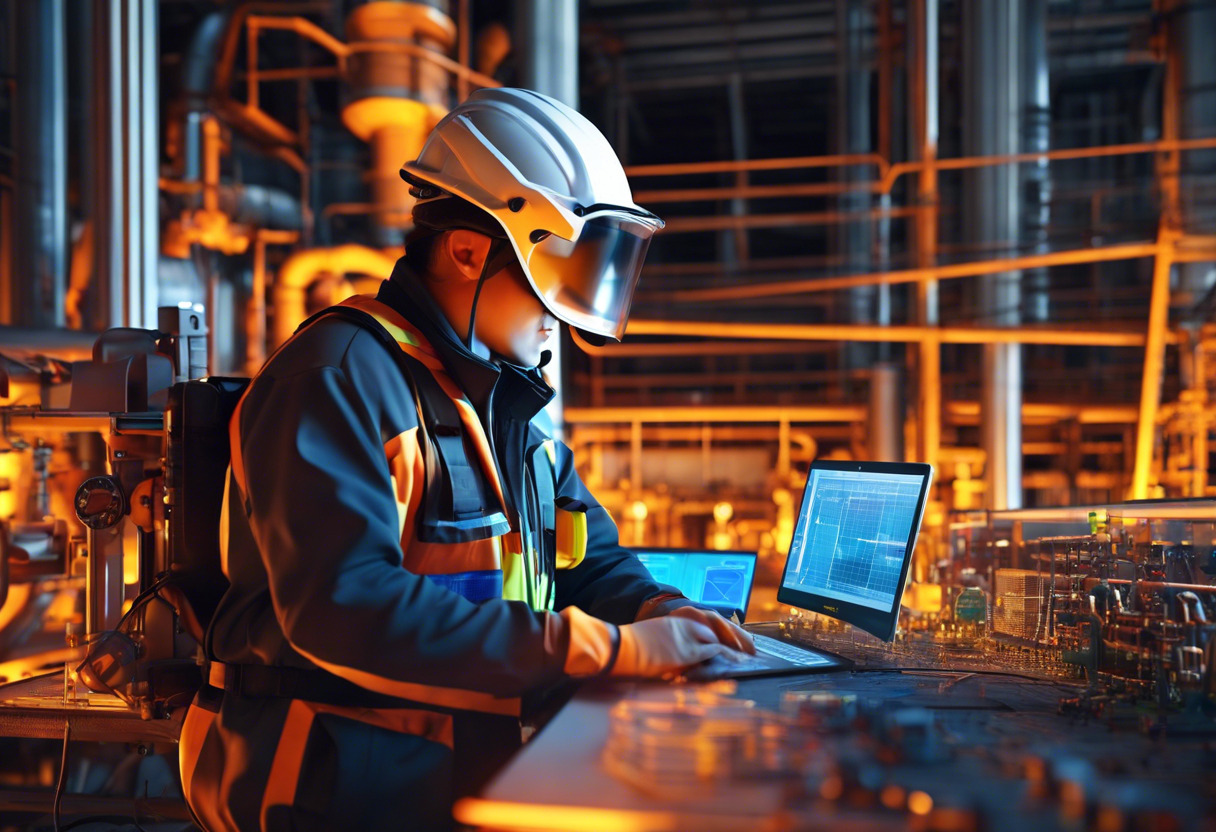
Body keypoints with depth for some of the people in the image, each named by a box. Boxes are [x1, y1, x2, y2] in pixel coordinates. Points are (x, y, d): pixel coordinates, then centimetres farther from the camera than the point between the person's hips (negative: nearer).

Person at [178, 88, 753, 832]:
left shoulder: (507, 392, 13)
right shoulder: (343, 378, -15)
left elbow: (587, 554, 20)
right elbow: (343, 609, -26)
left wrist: (658, 610, -3)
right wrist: (603, 648, -24)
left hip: (475, 741, 8)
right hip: (339, 770, -8)